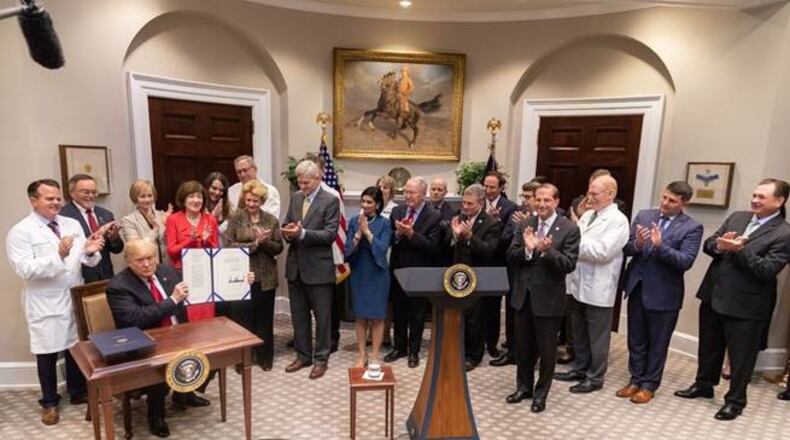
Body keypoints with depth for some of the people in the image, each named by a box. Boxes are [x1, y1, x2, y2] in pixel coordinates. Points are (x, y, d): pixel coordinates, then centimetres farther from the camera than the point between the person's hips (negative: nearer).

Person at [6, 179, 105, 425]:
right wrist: (58, 255, -32)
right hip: (45, 303, -4)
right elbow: (25, 269, -19)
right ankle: (49, 402, 29)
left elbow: (87, 261, 1)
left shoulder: (72, 225, 6)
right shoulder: (20, 231, -8)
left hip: (75, 298, 4)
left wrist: (90, 252, -22)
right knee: (48, 353, 9)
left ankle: (78, 392, 35)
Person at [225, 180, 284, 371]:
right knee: (243, 317, 5)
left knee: (264, 318, 11)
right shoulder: (235, 218, -1)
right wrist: (254, 244, -17)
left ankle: (265, 357, 26)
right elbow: (229, 245, -10)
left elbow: (278, 248, 1)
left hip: (266, 277, 2)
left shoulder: (271, 220, 4)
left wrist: (264, 242, -17)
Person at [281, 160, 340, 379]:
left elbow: (330, 234, -16)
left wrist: (302, 233, -26)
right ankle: (303, 355, 32)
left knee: (322, 316, 7)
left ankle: (320, 359, 22)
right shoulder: (295, 198, 9)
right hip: (295, 266, 6)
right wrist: (288, 233, -11)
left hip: (318, 267, -6)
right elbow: (287, 225, 12)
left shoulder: (330, 201, -9)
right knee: (299, 315, 16)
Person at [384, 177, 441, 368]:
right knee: (398, 312, 16)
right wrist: (398, 233, -18)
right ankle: (399, 347, 33)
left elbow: (432, 247, -19)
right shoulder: (397, 211, 3)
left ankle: (414, 351, 27)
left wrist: (411, 234, -25)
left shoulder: (433, 217, -11)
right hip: (397, 270, 4)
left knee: (417, 314, 11)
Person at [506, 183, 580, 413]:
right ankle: (524, 387, 37)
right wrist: (527, 249, -21)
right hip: (523, 295, 4)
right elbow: (510, 256, -2)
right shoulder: (525, 224, 3)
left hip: (549, 299, -4)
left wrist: (547, 250, -29)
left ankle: (541, 392, 30)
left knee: (546, 349, 11)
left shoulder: (569, 229, -9)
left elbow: (569, 265, -15)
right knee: (523, 347, 17)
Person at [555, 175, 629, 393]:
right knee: (579, 333, 20)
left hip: (597, 289, -7)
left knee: (597, 337, 8)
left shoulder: (618, 220, -12)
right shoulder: (587, 215, 11)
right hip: (577, 283, 7)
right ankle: (579, 368, 35)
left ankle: (595, 378, 22)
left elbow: (602, 252, -23)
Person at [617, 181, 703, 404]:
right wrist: (637, 244, -21)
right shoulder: (643, 216, 3)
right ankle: (636, 379, 31)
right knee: (636, 339, 16)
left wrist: (660, 246, -30)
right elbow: (626, 248, 0)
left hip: (664, 294, -3)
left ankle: (649, 385, 27)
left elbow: (686, 262, -18)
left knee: (657, 343, 12)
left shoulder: (692, 227, -8)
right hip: (637, 287, 4)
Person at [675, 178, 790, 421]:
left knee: (740, 356, 9)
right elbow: (708, 244, 6)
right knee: (709, 346, 21)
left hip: (745, 305, -6)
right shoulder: (736, 217, 6)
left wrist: (739, 249, -26)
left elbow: (767, 270, -19)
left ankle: (735, 401, 27)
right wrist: (719, 246, -15)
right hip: (713, 295, 6)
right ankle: (703, 385, 39)